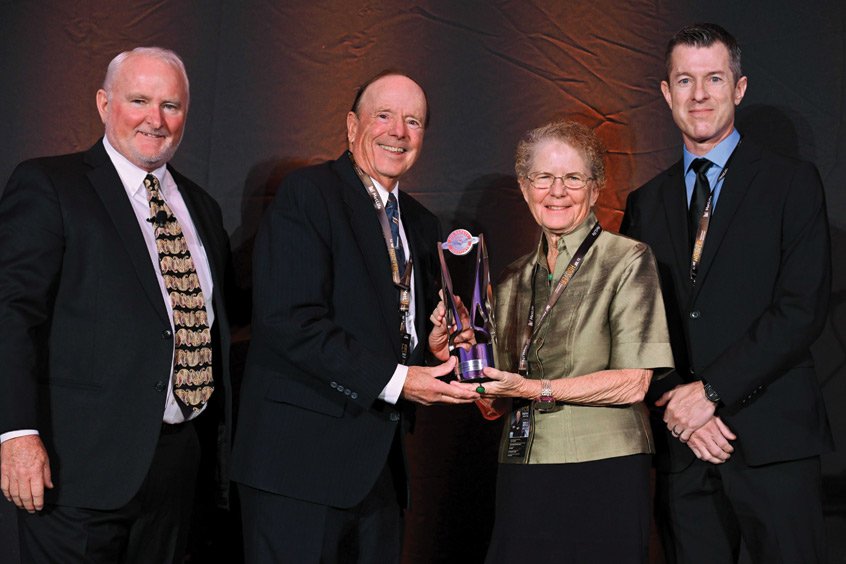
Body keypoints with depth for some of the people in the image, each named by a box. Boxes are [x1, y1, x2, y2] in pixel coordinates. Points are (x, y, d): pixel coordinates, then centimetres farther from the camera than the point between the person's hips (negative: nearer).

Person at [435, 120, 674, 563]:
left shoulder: (628, 261, -2)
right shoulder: (514, 280, 14)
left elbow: (633, 384, -11)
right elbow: (495, 406, 13)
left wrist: (535, 389, -15)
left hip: (601, 479, -4)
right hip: (522, 486, 5)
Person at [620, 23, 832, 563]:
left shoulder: (793, 183, 2)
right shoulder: (646, 204, 14)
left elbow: (802, 310, -8)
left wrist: (711, 390, -12)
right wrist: (679, 405, -6)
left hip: (772, 438, -3)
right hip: (681, 443, 3)